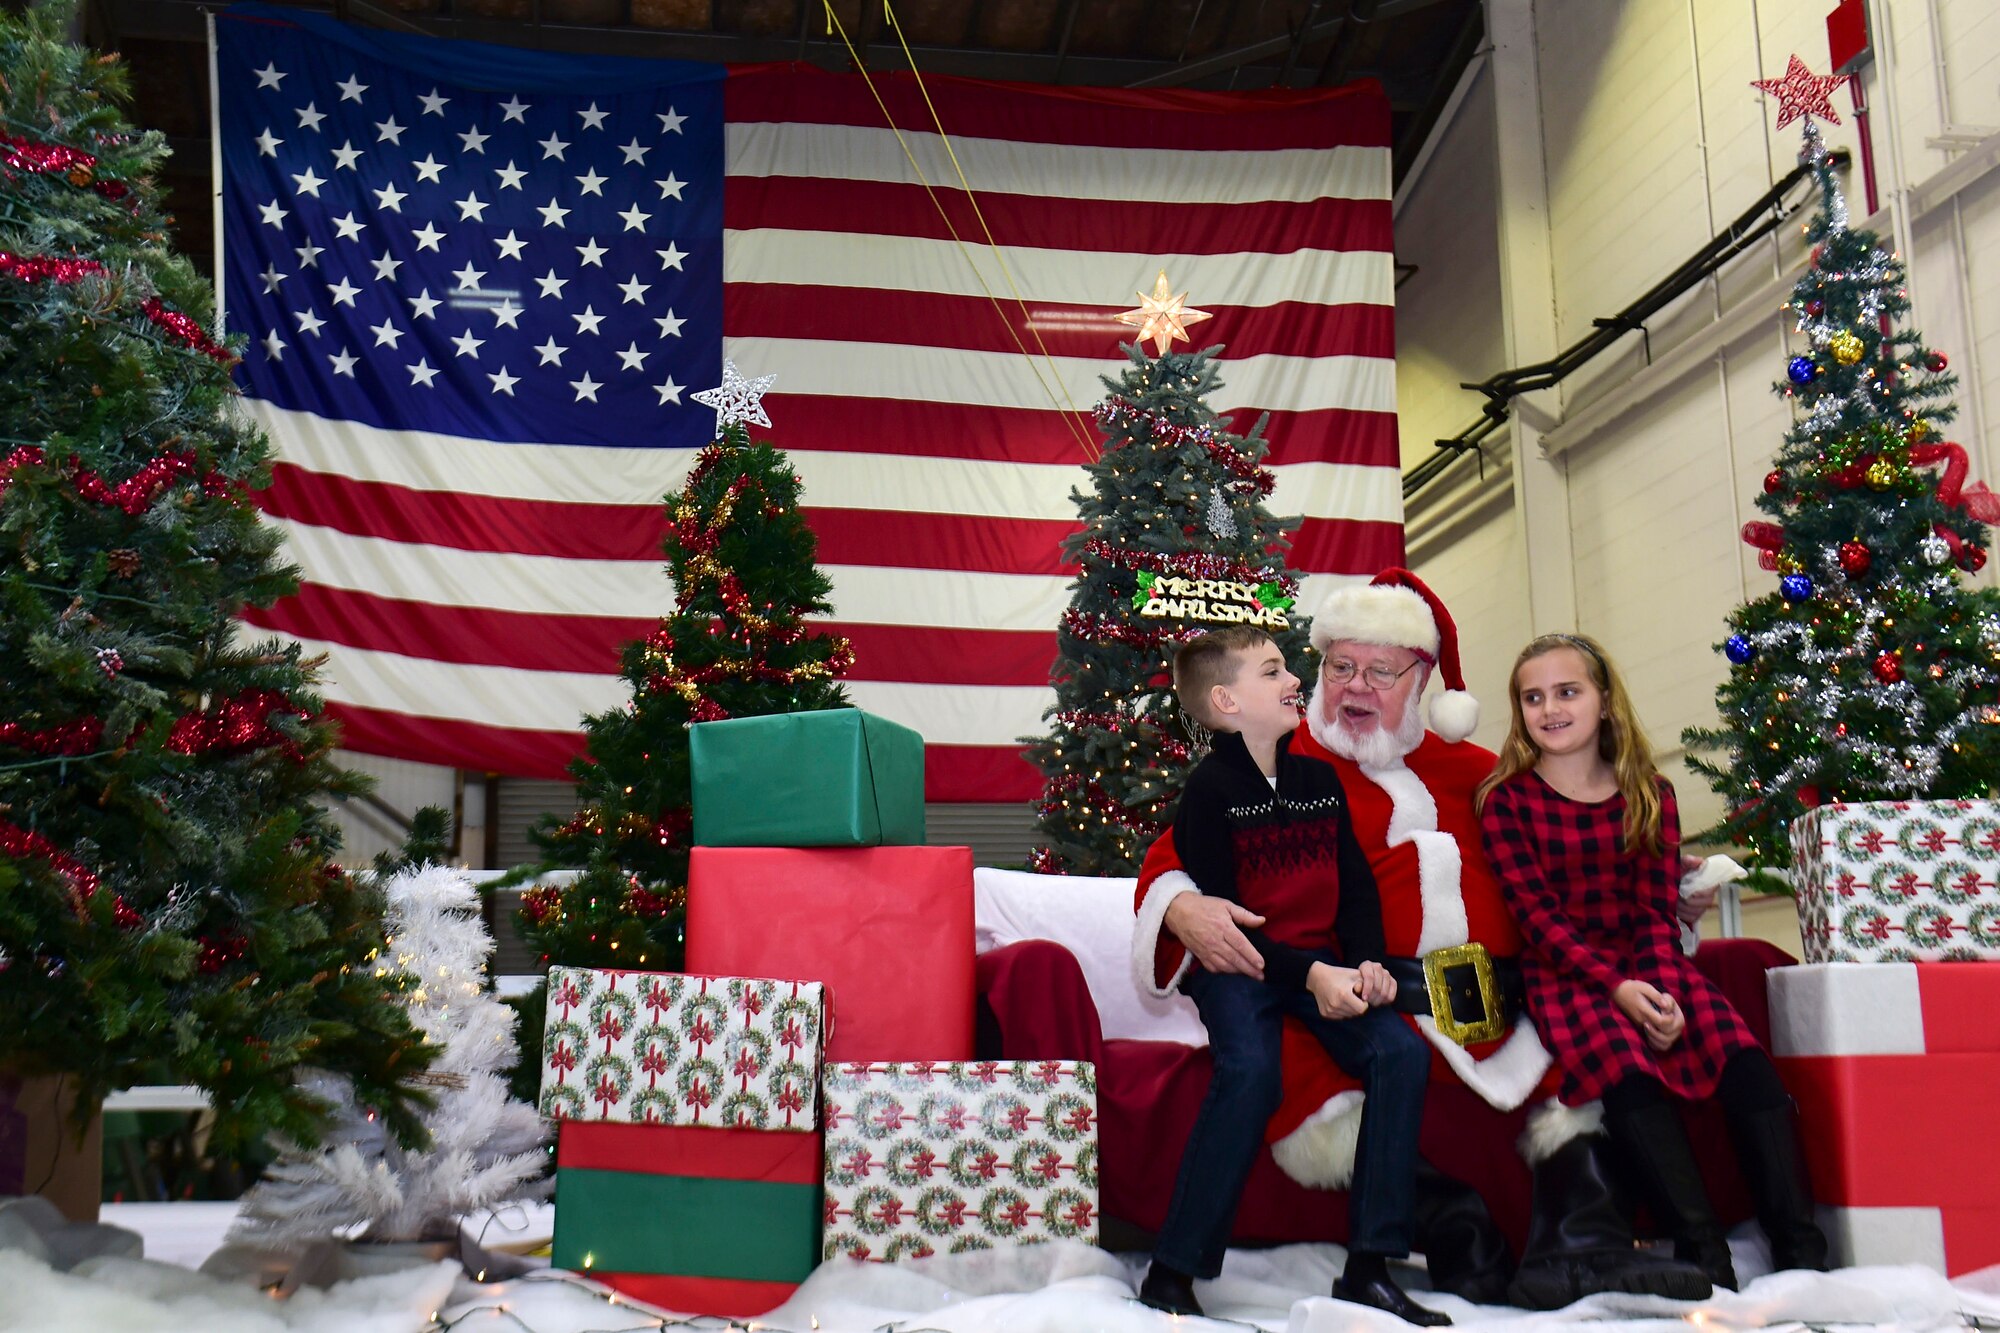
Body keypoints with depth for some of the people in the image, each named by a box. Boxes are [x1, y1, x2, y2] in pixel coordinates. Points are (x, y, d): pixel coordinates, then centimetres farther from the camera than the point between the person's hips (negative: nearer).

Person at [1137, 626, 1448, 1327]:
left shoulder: (1320, 779, 13)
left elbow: (1357, 884, 13)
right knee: (1249, 1070, -31)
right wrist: (1311, 974, -19)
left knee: (1401, 1053, -17)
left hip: (1325, 964, 6)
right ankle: (1171, 1273, -21)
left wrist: (1367, 962, -5)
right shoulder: (1210, 789, -6)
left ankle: (1369, 1268, -11)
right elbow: (1221, 912, -11)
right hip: (1237, 963, -6)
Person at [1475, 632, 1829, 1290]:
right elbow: (1539, 915, -7)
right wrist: (1616, 987, -21)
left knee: (1748, 1063, -25)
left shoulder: (1649, 794, 11)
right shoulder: (1506, 799, 2)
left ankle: (1801, 1251, -24)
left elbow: (1656, 912, 4)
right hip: (1562, 972, -3)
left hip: (1649, 967, 3)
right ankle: (1704, 1253, -33)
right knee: (1624, 1070, -34)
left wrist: (1659, 989, -16)